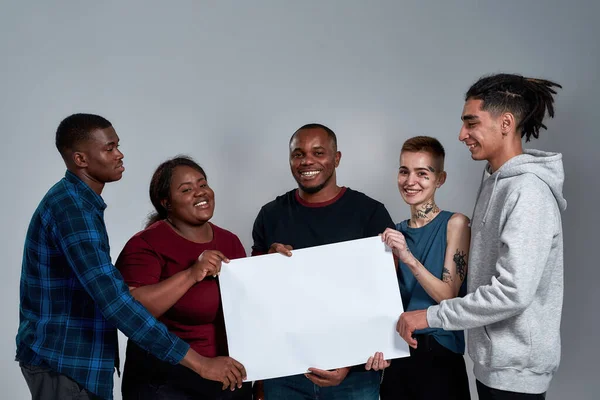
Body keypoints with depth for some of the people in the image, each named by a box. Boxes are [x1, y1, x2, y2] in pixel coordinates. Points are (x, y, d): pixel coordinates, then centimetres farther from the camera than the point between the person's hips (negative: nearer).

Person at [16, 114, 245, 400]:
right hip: (61, 360, -9)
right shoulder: (71, 205, -21)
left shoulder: (75, 199, 11)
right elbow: (113, 299, -31)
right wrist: (199, 363, -32)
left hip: (70, 354, 10)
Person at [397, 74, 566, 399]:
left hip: (515, 368, -8)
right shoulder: (495, 180, 7)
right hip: (492, 357, 8)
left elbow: (513, 291, -26)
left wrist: (431, 317, -20)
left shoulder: (528, 191, -21)